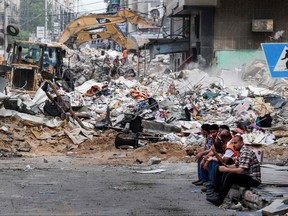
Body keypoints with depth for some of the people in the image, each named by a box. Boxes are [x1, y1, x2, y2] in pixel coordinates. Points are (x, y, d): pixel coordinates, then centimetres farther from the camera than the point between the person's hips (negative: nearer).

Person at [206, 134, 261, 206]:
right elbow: (236, 165, 16)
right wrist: (226, 167, -3)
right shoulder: (241, 152, 13)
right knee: (226, 173, 10)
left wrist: (226, 169, -19)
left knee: (230, 175, -24)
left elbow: (241, 170, -27)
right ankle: (218, 193, 6)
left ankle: (219, 199, -20)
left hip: (254, 179, -11)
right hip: (248, 177, 11)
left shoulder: (246, 152, -19)